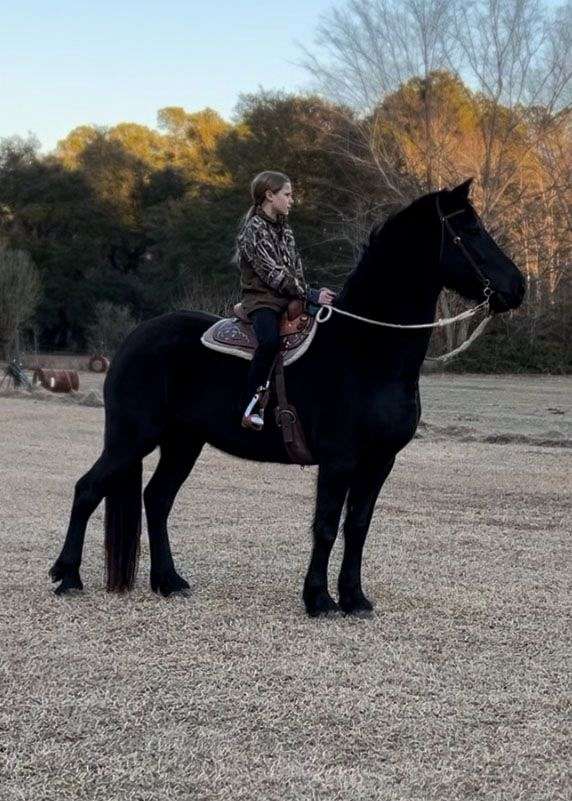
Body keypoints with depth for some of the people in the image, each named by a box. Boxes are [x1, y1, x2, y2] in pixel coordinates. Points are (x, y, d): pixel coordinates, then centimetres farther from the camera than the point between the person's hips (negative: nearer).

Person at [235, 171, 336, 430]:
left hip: (290, 299, 9)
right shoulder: (254, 230, -11)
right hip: (262, 299, -9)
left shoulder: (284, 228, 15)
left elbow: (296, 267, 18)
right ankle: (253, 407, -28)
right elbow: (274, 274, -17)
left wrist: (308, 294, 0)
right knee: (270, 341, -37)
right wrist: (310, 295, -18)